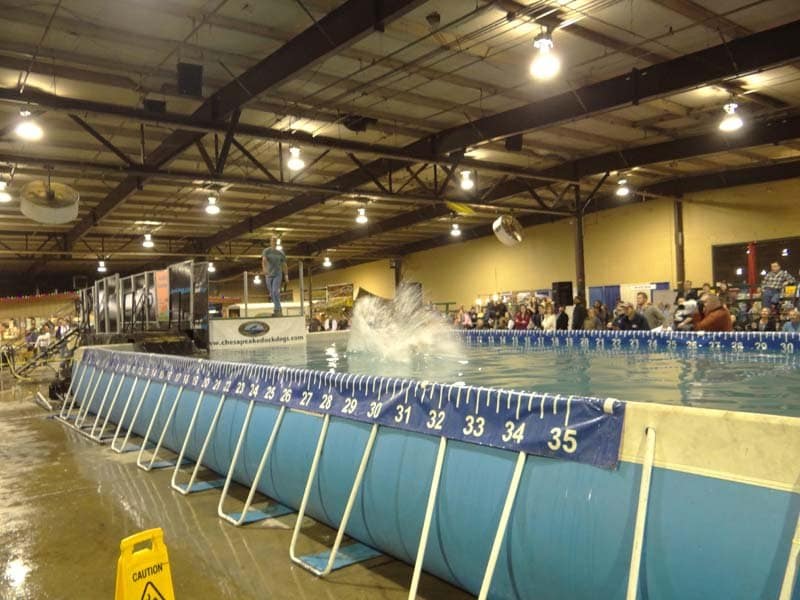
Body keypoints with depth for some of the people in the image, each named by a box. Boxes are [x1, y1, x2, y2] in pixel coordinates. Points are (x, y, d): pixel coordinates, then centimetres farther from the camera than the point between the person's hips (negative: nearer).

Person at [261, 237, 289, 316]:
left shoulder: (281, 252, 2)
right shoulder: (266, 251, -2)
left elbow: (284, 265, 6)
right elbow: (264, 260, -20)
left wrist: (286, 276, 1)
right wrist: (264, 268, -39)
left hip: (277, 274, -2)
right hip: (268, 275, 2)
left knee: (275, 292, -19)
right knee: (272, 294, 11)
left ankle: (276, 310, -19)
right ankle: (279, 310, 27)